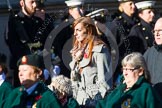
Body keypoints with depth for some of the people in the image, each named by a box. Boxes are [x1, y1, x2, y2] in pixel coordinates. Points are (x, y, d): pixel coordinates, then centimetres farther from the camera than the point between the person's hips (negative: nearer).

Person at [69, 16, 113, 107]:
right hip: (80, 100, 8)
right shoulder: (78, 50, 18)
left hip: (94, 100, -8)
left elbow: (104, 79, -13)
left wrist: (102, 100, -17)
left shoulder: (99, 49, -8)